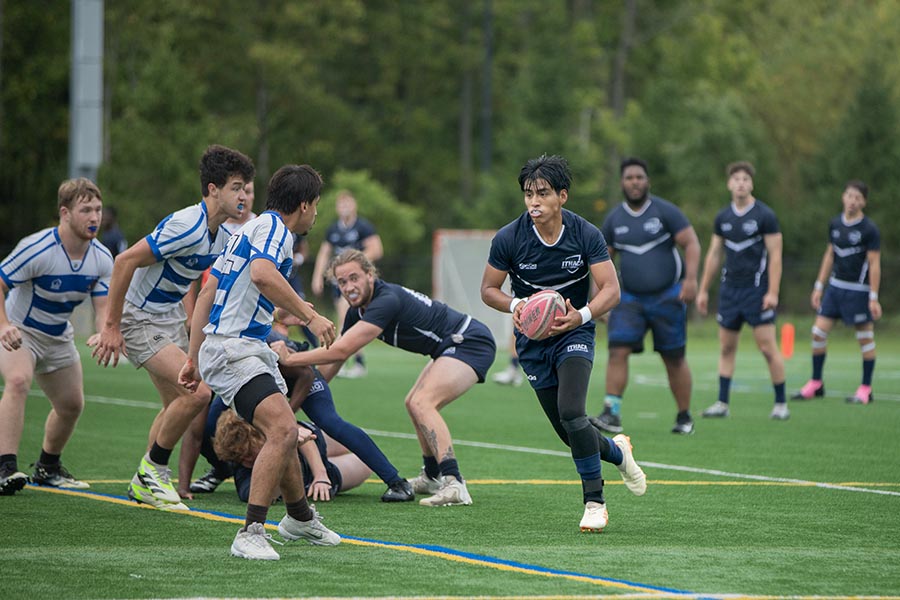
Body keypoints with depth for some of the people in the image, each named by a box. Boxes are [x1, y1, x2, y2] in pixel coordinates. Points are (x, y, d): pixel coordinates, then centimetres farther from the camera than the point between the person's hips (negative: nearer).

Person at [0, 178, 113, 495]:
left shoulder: (101, 258, -9)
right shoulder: (37, 249, -29)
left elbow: (103, 307, -8)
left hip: (58, 337, 7)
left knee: (72, 404, 14)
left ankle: (48, 467, 39)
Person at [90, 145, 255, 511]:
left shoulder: (226, 236, 3)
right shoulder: (186, 227, -26)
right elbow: (126, 261, -26)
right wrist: (111, 326, -24)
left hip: (171, 318, 9)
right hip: (140, 318, -9)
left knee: (177, 405, 12)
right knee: (197, 392, -19)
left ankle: (144, 485, 25)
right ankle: (153, 470, -2)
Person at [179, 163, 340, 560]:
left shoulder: (253, 228, 21)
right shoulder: (272, 226, -8)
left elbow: (206, 294, 22)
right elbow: (262, 274, -31)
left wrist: (193, 358, 23)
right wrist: (310, 316, -25)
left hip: (252, 349, 11)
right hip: (232, 351, -11)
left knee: (284, 433, 21)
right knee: (282, 428, -24)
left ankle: (300, 519, 41)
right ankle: (250, 534, -26)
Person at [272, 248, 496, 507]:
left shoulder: (387, 300, -27)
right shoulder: (357, 310, 3)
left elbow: (342, 350, -33)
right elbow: (334, 361, 12)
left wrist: (289, 358, -28)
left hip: (471, 343, -11)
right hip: (450, 348, 11)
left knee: (422, 403, -25)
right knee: (415, 404, 23)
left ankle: (454, 484, -34)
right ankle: (432, 476, 36)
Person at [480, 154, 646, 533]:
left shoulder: (586, 235, -14)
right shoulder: (508, 239, -13)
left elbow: (611, 289, -14)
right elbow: (488, 289, -2)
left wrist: (581, 315, -33)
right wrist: (514, 306, -24)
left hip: (574, 333, -2)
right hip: (532, 339, 2)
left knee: (572, 413, -24)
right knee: (568, 432, 3)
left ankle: (594, 502, -13)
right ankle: (617, 451, 36)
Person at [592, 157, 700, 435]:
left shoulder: (665, 212, -5)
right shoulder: (614, 219, 6)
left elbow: (691, 243, -8)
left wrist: (691, 278, -21)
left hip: (668, 296, -3)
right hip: (630, 298, 3)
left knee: (674, 359, 5)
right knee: (618, 351, -15)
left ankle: (684, 417, 20)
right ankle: (611, 414, -18)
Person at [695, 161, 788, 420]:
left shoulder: (765, 215, -6)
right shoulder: (723, 217, 9)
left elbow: (775, 255, -8)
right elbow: (714, 255, 16)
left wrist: (772, 292, -15)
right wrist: (703, 290, 14)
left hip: (757, 289, -5)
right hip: (729, 289, 5)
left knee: (768, 347, -7)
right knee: (726, 348, 6)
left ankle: (781, 403, 1)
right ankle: (722, 403, 11)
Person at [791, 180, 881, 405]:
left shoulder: (869, 230, -10)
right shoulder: (835, 224, 7)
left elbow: (874, 264, -10)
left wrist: (874, 298, -14)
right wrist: (819, 287, 14)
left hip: (858, 289, -6)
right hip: (835, 286, 6)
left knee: (865, 337, 1)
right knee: (819, 331, 1)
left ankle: (866, 389, 10)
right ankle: (816, 384, 13)